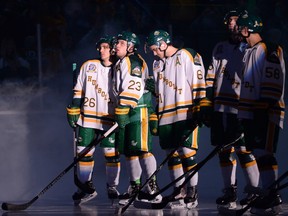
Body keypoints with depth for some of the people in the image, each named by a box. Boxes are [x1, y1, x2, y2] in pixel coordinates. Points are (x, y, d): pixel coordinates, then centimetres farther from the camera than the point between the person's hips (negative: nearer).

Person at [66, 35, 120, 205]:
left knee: (112, 153, -1)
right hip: (87, 117, 2)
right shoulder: (88, 66, 7)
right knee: (84, 152, 1)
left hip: (109, 120, -2)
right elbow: (78, 91, 10)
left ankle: (112, 187, 10)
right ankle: (86, 187, 11)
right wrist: (73, 111, 4)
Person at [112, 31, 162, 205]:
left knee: (142, 148, -14)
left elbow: (133, 88, -20)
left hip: (138, 109, -10)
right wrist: (119, 111, 25)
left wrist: (123, 109, -24)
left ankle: (153, 186, -16)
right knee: (129, 150, 10)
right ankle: (135, 186, 16)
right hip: (125, 112, 10)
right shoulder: (120, 64, 23)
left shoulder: (134, 62, -9)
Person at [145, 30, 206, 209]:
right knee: (172, 154, 7)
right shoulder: (158, 64, 19)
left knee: (187, 153, -9)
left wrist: (199, 110, -14)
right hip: (166, 117, 7)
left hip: (186, 115, -7)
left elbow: (198, 84, -10)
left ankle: (192, 192, -4)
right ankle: (180, 193, 13)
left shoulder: (187, 57, -5)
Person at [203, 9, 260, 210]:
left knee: (244, 150, -11)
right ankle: (230, 191, 14)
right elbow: (211, 78, 19)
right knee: (224, 150, 7)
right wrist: (207, 104, 12)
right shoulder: (220, 48, 18)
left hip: (240, 109, -6)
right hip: (220, 108, 6)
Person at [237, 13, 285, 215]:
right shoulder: (250, 52, 20)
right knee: (259, 153, 9)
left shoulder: (269, 50, -11)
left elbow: (273, 82, -18)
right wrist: (244, 113, 23)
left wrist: (264, 110, -22)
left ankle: (272, 197, -14)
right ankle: (269, 195, 12)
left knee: (265, 153, -13)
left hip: (268, 113, -10)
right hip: (252, 112, 10)